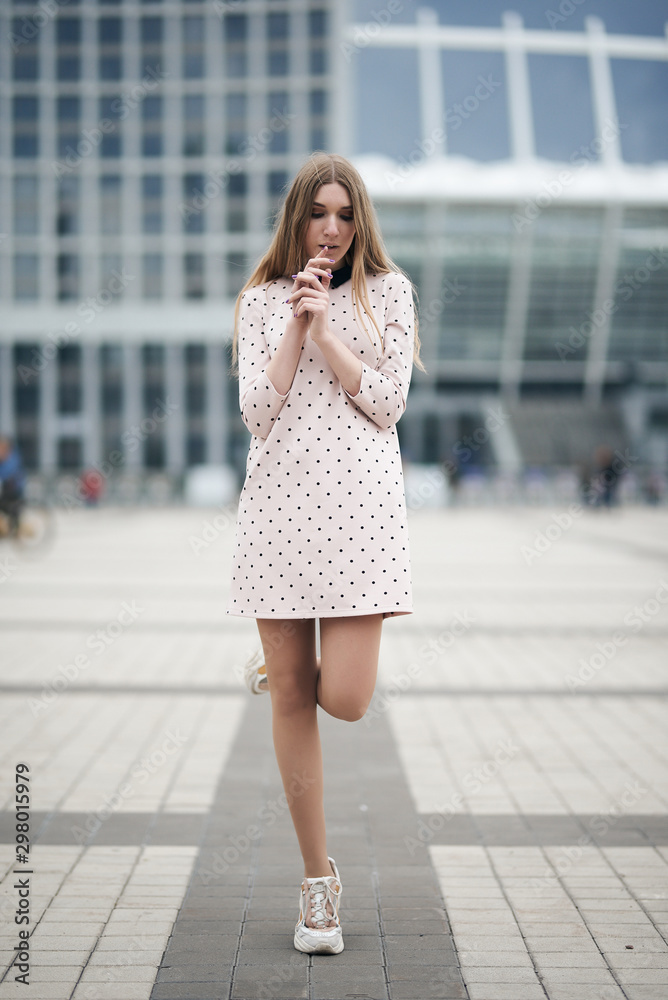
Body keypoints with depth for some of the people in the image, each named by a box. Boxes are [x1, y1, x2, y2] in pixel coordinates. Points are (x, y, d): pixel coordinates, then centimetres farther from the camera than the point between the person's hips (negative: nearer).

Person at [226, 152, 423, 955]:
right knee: (291, 700, 2)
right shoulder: (261, 300, 11)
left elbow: (386, 404, -1)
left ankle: (278, 667, 29)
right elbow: (258, 412, 0)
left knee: (343, 699, -10)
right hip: (281, 501, 1)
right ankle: (318, 877, 16)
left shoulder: (387, 291, 9)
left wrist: (324, 325, -7)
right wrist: (296, 322, -5)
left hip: (359, 502, -1)